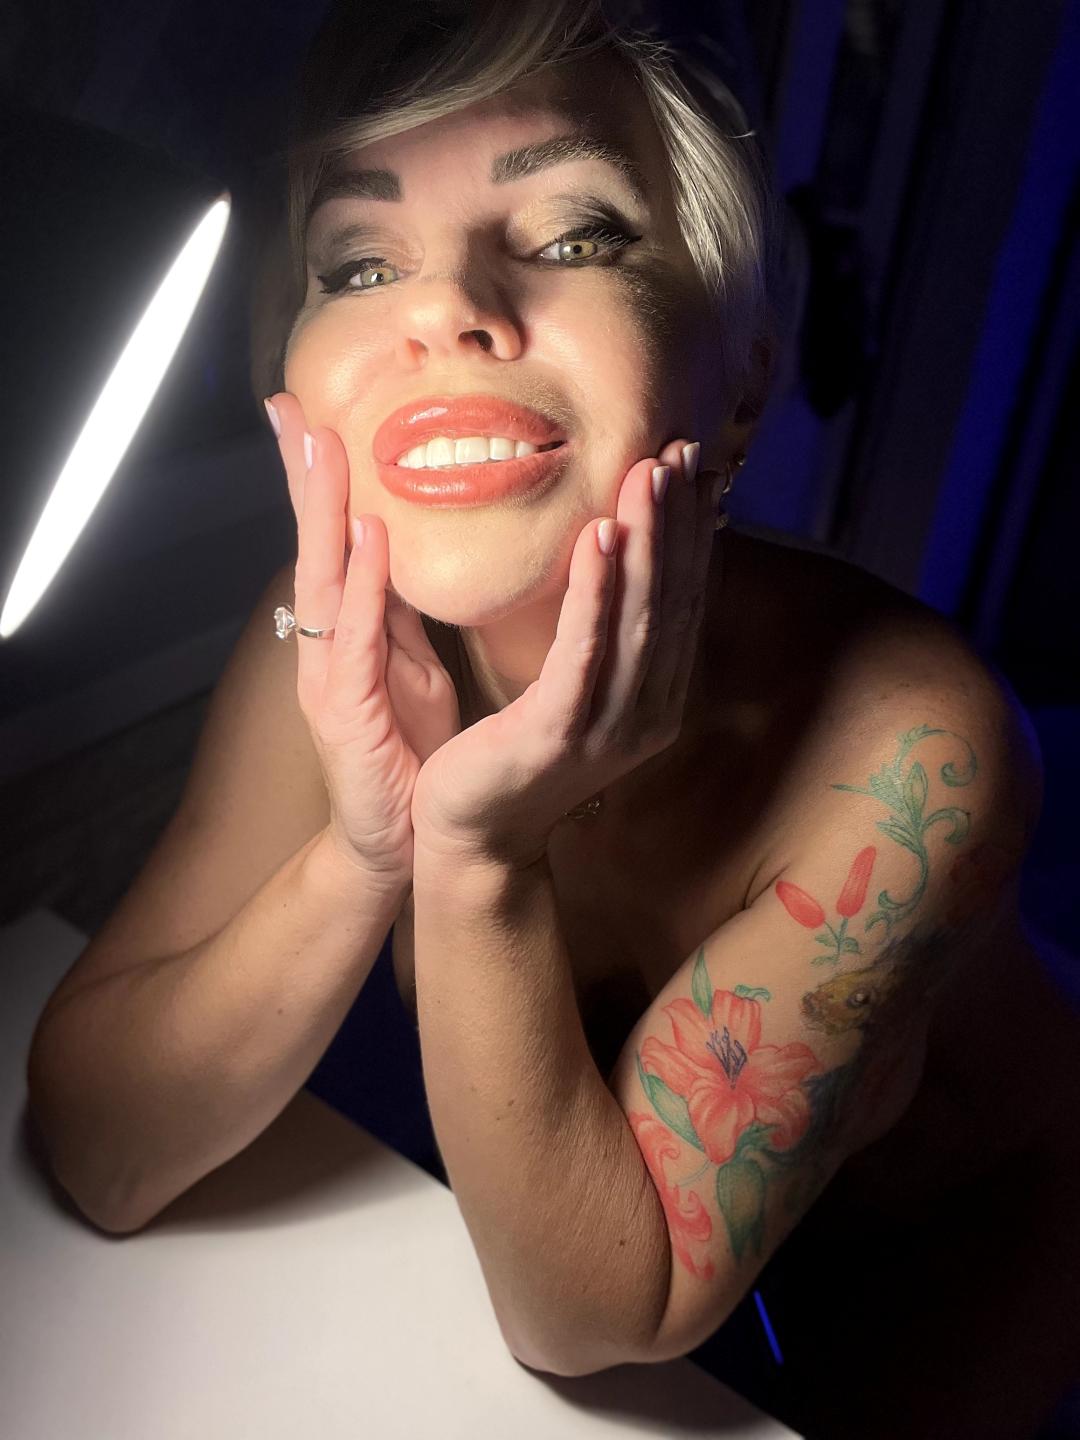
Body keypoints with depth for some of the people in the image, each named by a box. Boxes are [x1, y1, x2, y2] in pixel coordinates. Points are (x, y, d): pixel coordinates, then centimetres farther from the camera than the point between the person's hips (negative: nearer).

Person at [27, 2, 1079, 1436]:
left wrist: (482, 867, -44)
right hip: (547, 1189, 3)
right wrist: (359, 854, -40)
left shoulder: (907, 747, -36)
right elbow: (100, 1158, -23)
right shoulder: (341, 642, -25)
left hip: (949, 1249, -2)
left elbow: (589, 1324, -29)